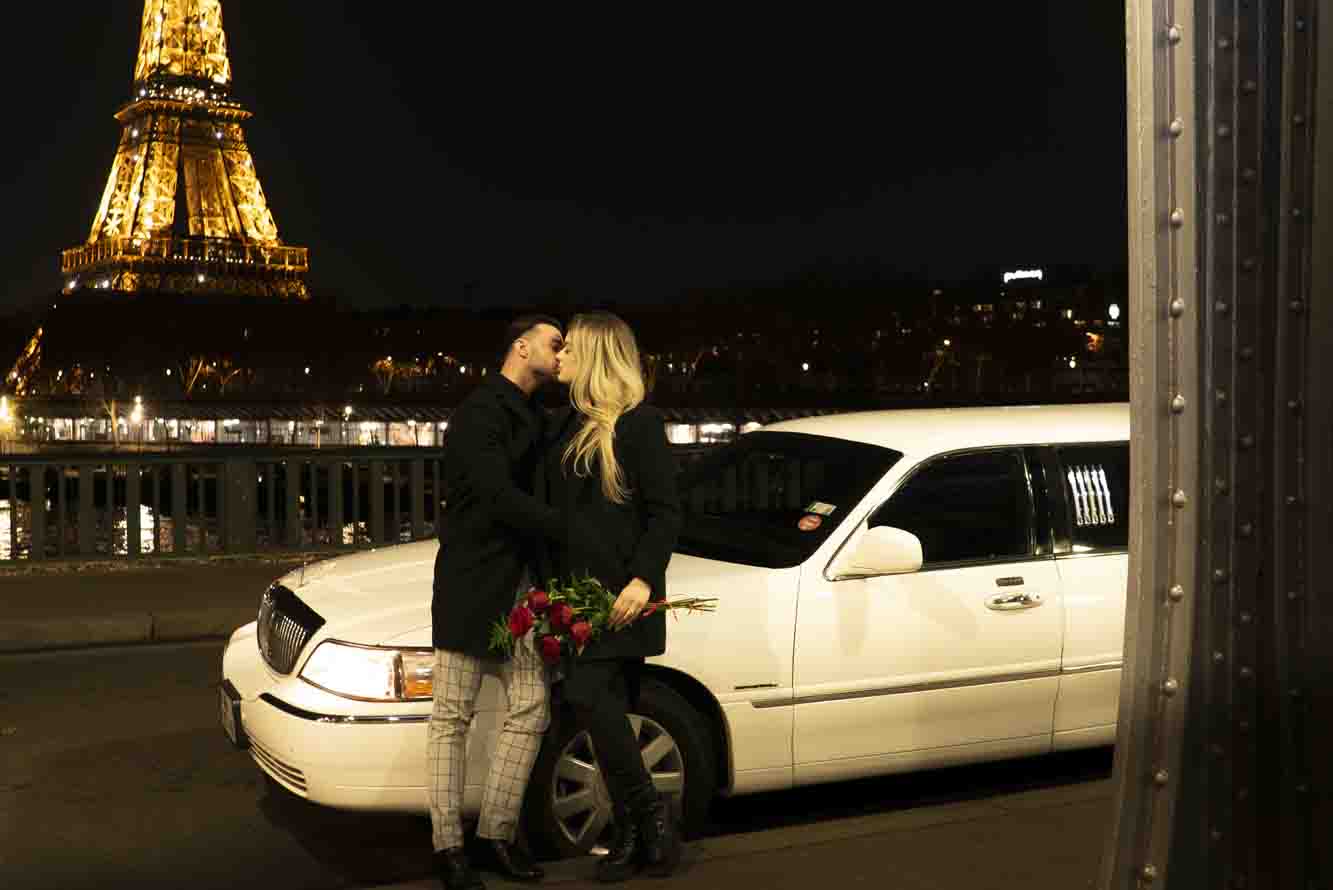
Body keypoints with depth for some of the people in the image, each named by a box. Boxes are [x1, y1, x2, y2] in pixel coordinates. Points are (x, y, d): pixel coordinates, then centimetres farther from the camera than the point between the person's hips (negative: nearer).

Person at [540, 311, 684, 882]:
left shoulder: (639, 423, -6)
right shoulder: (563, 426, 16)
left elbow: (665, 512, -9)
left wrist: (643, 579, -20)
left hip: (621, 592, -7)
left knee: (588, 695, -15)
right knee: (609, 711, 8)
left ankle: (648, 814, 2)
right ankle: (633, 835, 17)